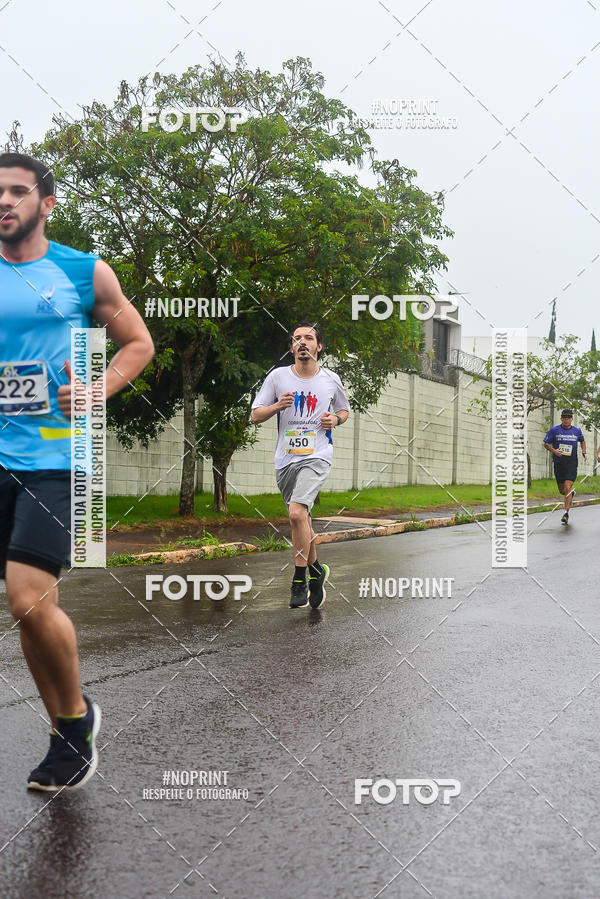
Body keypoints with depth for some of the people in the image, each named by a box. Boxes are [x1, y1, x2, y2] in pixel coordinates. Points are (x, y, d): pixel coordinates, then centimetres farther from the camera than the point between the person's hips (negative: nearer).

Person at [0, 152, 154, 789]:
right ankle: (71, 731, 25)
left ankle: (74, 716, 12)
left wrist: (97, 391, -5)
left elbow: (139, 343, 11)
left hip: (55, 456, -4)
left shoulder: (85, 272, 4)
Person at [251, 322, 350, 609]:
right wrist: (278, 405, -15)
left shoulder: (331, 379, 3)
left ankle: (300, 580, -9)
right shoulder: (278, 376, 1)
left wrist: (335, 419, -2)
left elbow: (344, 409, 20)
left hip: (317, 456, -3)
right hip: (285, 459, 3)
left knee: (297, 513, -22)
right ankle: (316, 569, 36)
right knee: (302, 520, 13)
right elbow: (256, 415, 3)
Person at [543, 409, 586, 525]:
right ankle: (571, 493, 45)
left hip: (572, 464, -1)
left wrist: (584, 452, 11)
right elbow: (546, 443, 4)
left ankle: (566, 513, -10)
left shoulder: (576, 431, 6)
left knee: (567, 488, -14)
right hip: (558, 463, 1)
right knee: (562, 490, 10)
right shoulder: (554, 430, 0)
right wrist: (554, 451, -15)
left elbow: (582, 440, 26)